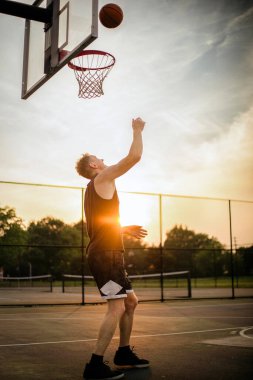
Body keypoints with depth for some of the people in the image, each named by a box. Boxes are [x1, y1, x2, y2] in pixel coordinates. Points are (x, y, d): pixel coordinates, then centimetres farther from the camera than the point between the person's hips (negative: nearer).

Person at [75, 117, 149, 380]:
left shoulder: (95, 189, 23)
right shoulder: (102, 178, -5)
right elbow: (134, 156, -11)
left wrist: (125, 229, 25)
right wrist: (137, 130, 4)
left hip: (107, 254, 10)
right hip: (106, 254, -10)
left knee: (130, 302, 15)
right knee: (117, 307, -12)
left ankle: (124, 354, 23)